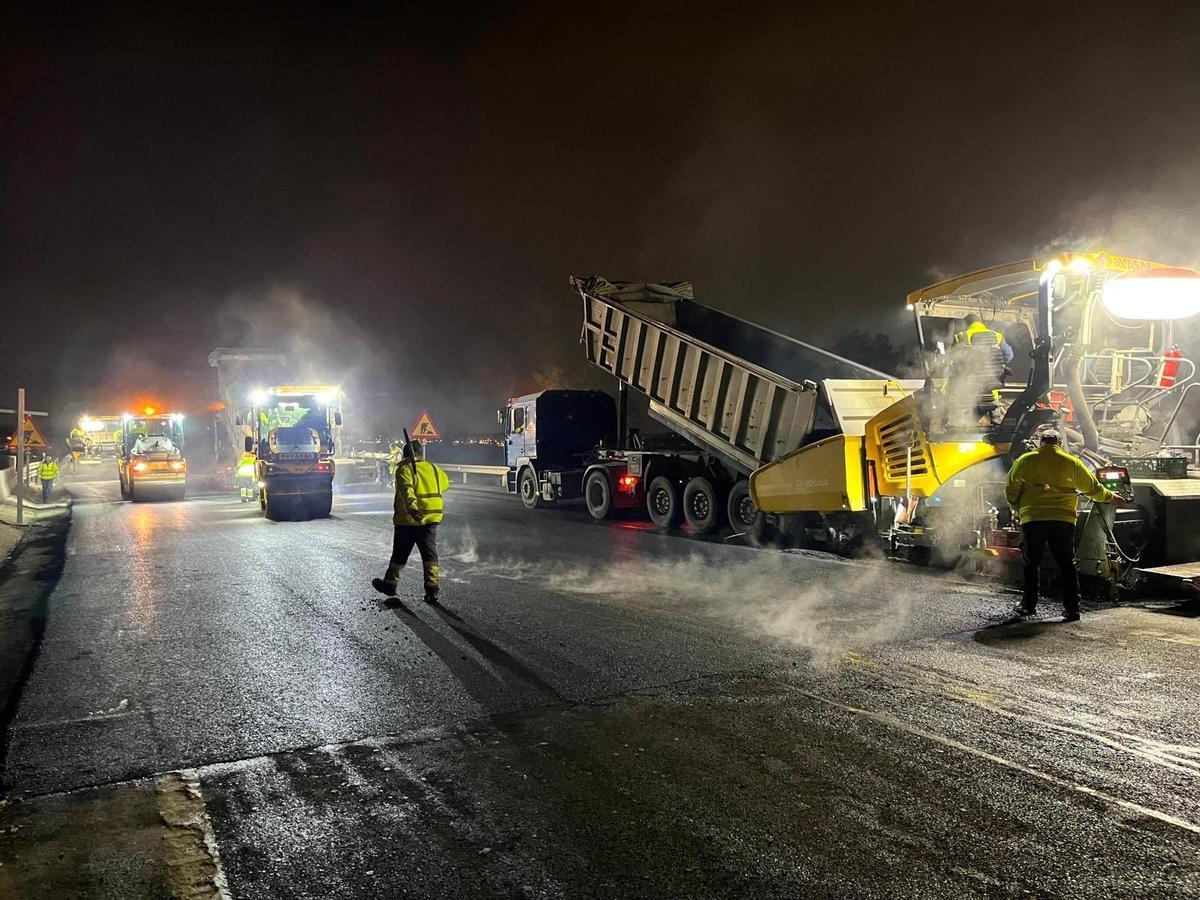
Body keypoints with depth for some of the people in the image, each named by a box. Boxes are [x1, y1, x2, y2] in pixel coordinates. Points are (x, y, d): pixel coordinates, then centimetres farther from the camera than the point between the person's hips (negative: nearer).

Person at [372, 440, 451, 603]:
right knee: (429, 553, 3)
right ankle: (432, 588, -7)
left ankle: (389, 583, 26)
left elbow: (406, 489, -26)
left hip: (409, 519, -4)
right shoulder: (433, 468, 10)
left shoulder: (405, 469, -8)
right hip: (432, 518, 4)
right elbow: (445, 483, 28)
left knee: (400, 554, 11)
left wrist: (411, 506, -40)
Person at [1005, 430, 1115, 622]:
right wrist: (1109, 497, 35)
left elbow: (1011, 490, 5)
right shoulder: (1071, 462, 6)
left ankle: (1028, 604, 16)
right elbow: (1092, 488, 16)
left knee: (1031, 563, 12)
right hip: (1063, 519, 0)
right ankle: (1071, 608, 4)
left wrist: (1018, 508, 22)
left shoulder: (1025, 461, 4)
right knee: (1067, 564, 7)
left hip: (1032, 519, 0)